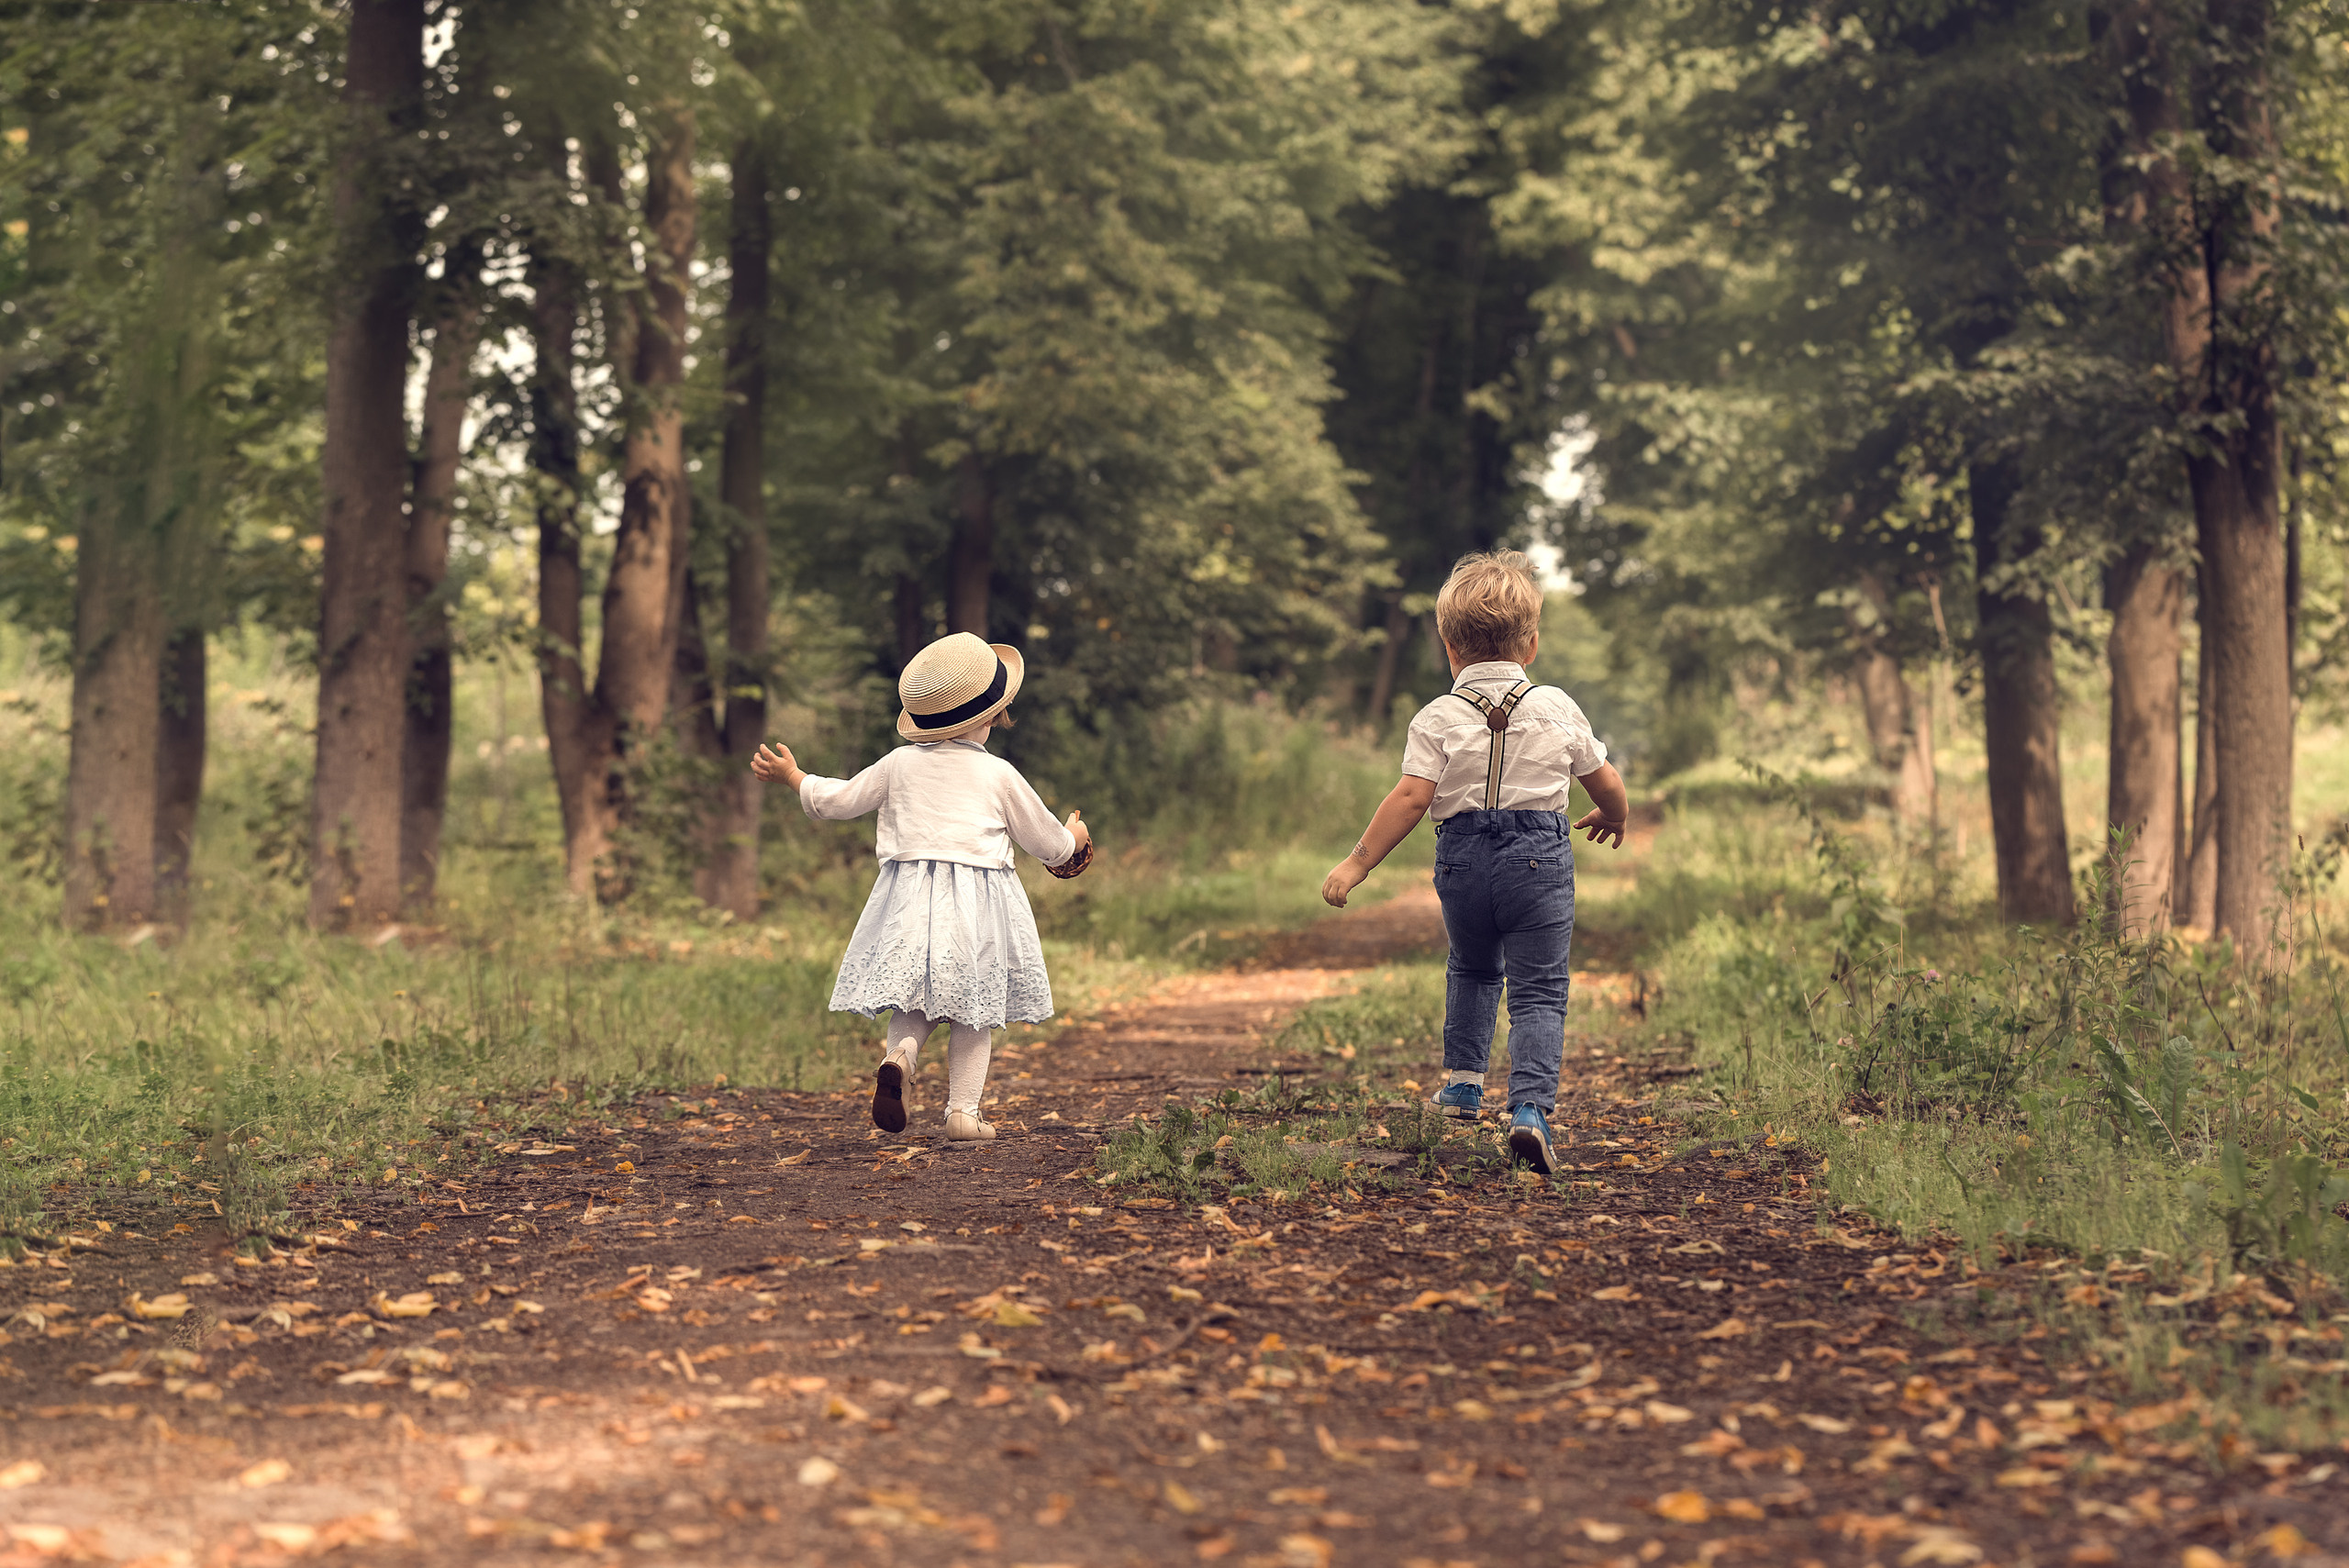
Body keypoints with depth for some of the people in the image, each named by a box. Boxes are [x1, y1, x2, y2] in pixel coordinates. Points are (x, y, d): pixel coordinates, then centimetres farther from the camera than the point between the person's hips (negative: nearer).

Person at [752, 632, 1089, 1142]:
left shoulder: (899, 764, 5)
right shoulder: (999, 775, -1)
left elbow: (838, 801, 13)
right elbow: (1046, 842, 8)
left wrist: (793, 776, 31)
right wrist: (1072, 837, 31)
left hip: (911, 900, 2)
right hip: (978, 903, -2)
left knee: (916, 998, 12)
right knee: (974, 1011, 6)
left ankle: (899, 1053, -19)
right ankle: (963, 1112, 3)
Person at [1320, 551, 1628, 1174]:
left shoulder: (1438, 718, -1)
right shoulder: (1557, 709, 5)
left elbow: (1412, 797, -11)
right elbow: (1605, 780, 14)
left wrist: (1357, 863, -7)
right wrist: (1613, 817, 37)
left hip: (1464, 861, 1)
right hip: (1540, 857, -1)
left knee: (1472, 969, 28)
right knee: (1539, 990, -2)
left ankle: (1463, 1082, 32)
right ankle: (1531, 1107, -19)